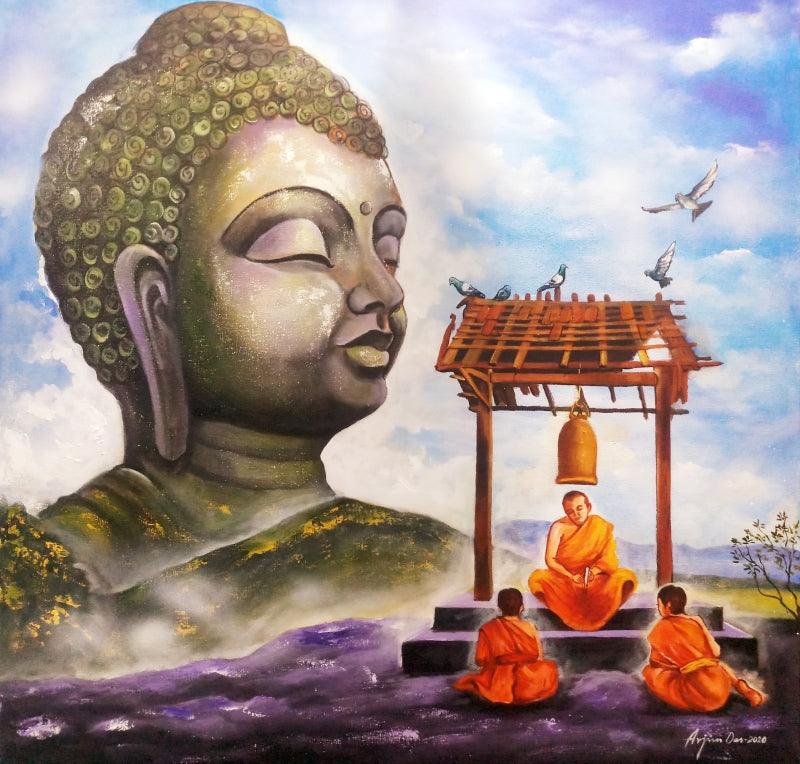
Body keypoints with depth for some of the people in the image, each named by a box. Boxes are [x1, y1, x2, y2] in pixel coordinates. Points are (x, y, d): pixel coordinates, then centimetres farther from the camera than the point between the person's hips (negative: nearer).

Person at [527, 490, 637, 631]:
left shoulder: (601, 526, -1)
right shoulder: (559, 527, -4)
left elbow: (610, 559, -4)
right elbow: (550, 559, -8)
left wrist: (595, 571, -23)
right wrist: (571, 576, -20)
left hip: (595, 581, 1)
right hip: (565, 580, -1)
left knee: (626, 576, -24)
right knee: (537, 578, -30)